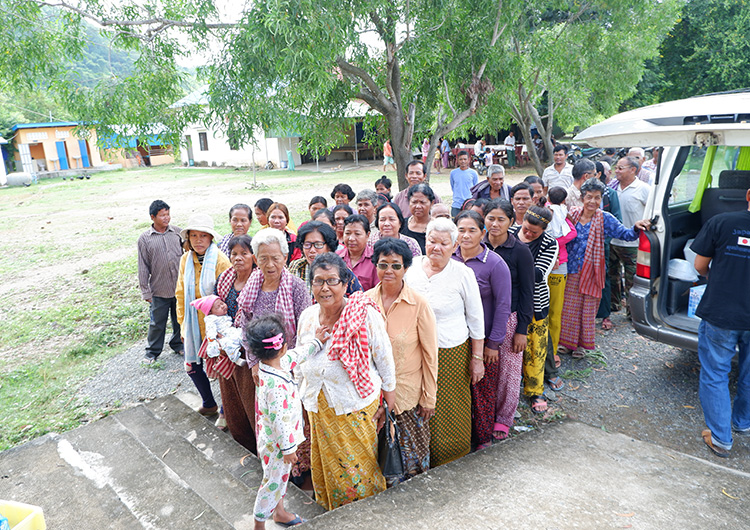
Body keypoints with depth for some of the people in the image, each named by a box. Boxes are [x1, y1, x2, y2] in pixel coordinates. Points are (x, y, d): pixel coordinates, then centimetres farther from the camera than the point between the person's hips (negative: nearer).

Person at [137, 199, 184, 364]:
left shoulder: (177, 232, 1)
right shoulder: (145, 238, -4)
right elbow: (143, 267, -2)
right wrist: (145, 292, -2)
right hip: (159, 290, -2)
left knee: (180, 319, 16)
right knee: (157, 323, 8)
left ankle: (178, 344, 38)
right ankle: (152, 352, 27)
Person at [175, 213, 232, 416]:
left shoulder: (220, 260, -16)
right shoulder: (186, 259, 2)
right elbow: (181, 294, 11)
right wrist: (182, 323, 10)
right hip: (192, 326, 6)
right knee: (193, 367, 16)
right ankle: (209, 403, 40)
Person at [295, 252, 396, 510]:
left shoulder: (365, 314, -18)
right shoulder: (307, 316, -2)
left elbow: (385, 360, -10)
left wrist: (388, 404, -5)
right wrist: (303, 395, 17)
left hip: (357, 406, -4)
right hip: (318, 406, 5)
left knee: (358, 466, 11)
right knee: (326, 464, 19)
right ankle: (332, 512, 44)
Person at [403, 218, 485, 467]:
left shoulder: (463, 273, -9)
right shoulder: (410, 267, -1)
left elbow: (476, 319, -2)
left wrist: (477, 358, -3)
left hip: (451, 353, -2)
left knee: (449, 410, 9)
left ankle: (452, 462, 33)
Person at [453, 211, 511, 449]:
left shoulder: (494, 264, -13)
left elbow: (503, 305, -9)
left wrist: (493, 343, -9)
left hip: (482, 338, -3)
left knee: (483, 389, 9)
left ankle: (483, 437, 29)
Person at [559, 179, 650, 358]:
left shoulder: (604, 219, -5)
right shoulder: (573, 214, 0)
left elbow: (625, 234, -13)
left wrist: (636, 228, -33)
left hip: (591, 271, -1)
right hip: (571, 270, 2)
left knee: (588, 308, 9)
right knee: (569, 306, 10)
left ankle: (583, 344, 25)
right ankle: (568, 341, 26)